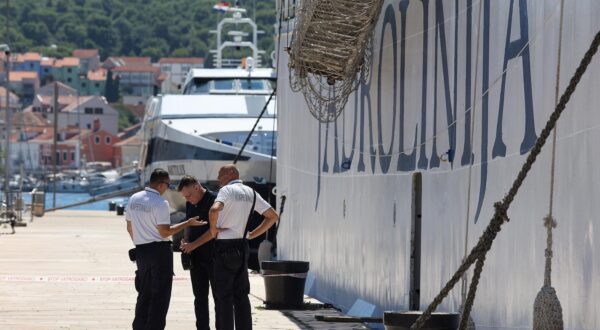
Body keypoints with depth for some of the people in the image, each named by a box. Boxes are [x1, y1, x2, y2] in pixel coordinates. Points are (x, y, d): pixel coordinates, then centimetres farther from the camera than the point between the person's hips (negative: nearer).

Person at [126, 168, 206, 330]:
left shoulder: (133, 199, 5)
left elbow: (130, 228, 13)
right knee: (160, 295, 0)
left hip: (141, 250, 7)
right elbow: (164, 232, -17)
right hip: (159, 251, -7)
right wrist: (188, 223, -10)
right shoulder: (160, 203, -16)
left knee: (144, 294, 15)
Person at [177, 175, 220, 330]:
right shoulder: (190, 204, 11)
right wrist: (185, 242, 2)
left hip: (213, 256, -7)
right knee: (200, 297, 9)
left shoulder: (213, 200, -13)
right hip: (196, 257, 7)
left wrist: (194, 245, -18)